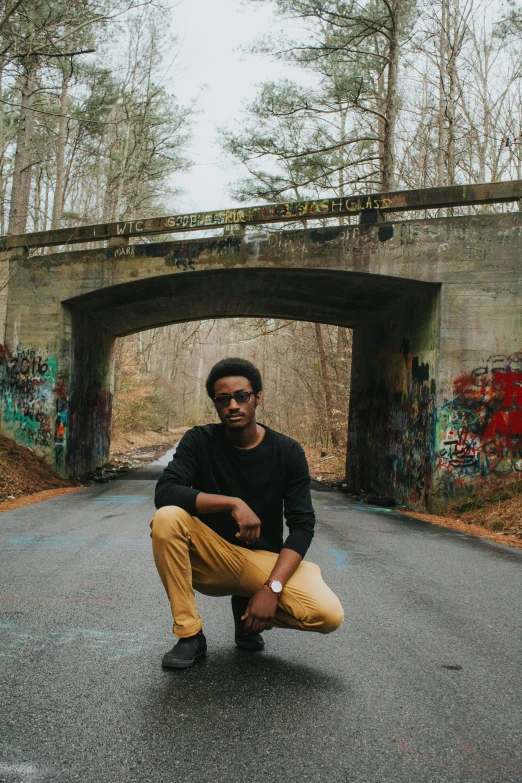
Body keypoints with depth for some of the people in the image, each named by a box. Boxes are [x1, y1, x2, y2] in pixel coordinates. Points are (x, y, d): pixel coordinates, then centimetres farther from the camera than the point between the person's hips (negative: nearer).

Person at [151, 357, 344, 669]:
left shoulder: (287, 452, -7)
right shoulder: (200, 441, -7)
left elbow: (302, 525, -10)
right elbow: (164, 493, -22)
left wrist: (272, 587, -23)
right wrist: (233, 503, -33)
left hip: (264, 560, 0)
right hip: (210, 558, 0)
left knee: (328, 615, -26)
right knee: (166, 518, -31)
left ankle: (248, 609, 7)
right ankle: (189, 634, -14)